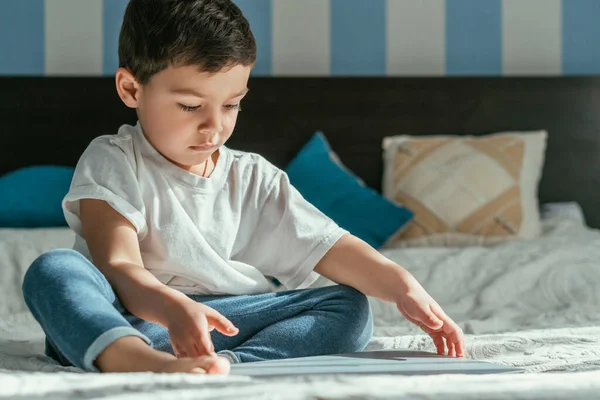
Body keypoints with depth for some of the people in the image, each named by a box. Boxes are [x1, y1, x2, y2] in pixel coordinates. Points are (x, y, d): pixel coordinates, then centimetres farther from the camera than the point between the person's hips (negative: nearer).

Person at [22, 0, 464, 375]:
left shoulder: (254, 180, 14)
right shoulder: (112, 163, 0)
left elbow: (332, 248, 4)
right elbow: (118, 267, -15)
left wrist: (404, 288, -16)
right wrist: (173, 309, -38)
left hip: (226, 327, 4)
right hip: (116, 325, -3)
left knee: (349, 309, -13)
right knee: (54, 270, -31)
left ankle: (226, 367, -42)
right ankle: (152, 365, -62)